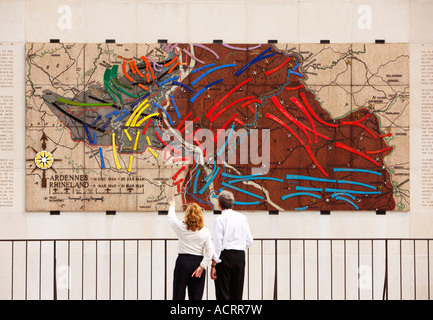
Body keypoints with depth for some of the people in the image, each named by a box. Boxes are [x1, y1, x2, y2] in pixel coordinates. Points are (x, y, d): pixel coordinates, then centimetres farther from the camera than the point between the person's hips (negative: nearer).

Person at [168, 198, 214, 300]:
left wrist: (172, 206, 38)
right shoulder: (205, 231, -1)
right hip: (198, 262, 1)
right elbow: (210, 251, -7)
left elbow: (171, 219, 20)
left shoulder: (181, 227, -2)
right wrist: (202, 266, -6)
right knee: (196, 296, 4)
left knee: (178, 295, 3)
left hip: (183, 261, -1)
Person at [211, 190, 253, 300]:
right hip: (240, 256, 5)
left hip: (225, 257, -5)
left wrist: (213, 265, -8)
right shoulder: (242, 218, 9)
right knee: (237, 294, 11)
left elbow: (217, 244, -10)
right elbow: (249, 241, 12)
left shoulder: (220, 219, -7)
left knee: (223, 294, -2)